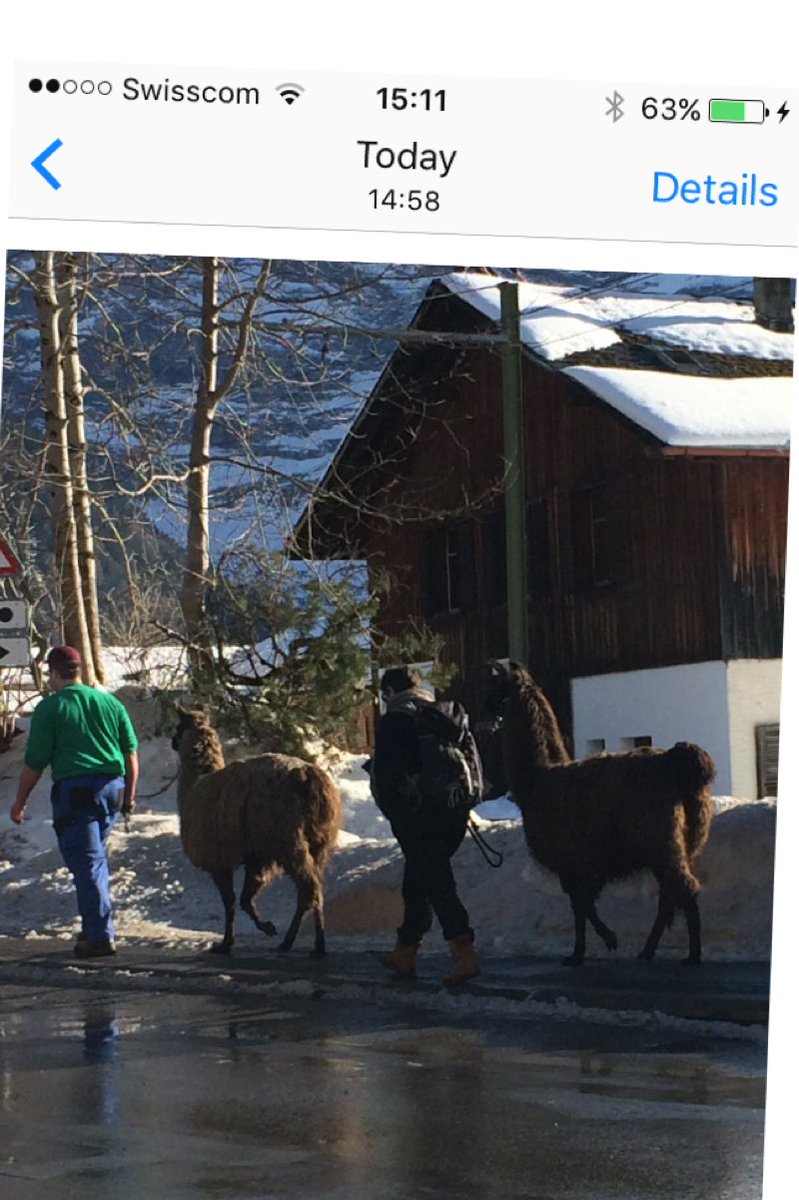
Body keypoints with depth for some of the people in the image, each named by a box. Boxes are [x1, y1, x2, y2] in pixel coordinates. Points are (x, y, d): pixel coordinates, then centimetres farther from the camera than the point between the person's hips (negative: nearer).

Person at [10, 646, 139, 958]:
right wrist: (130, 793, 21)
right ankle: (93, 926, 24)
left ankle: (101, 936, -8)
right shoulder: (109, 702, 12)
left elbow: (34, 762, -5)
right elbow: (131, 752, 13)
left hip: (74, 790, -6)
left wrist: (20, 801, 5)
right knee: (95, 858, 20)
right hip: (112, 787, 6)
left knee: (85, 863, -3)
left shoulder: (50, 708, -4)